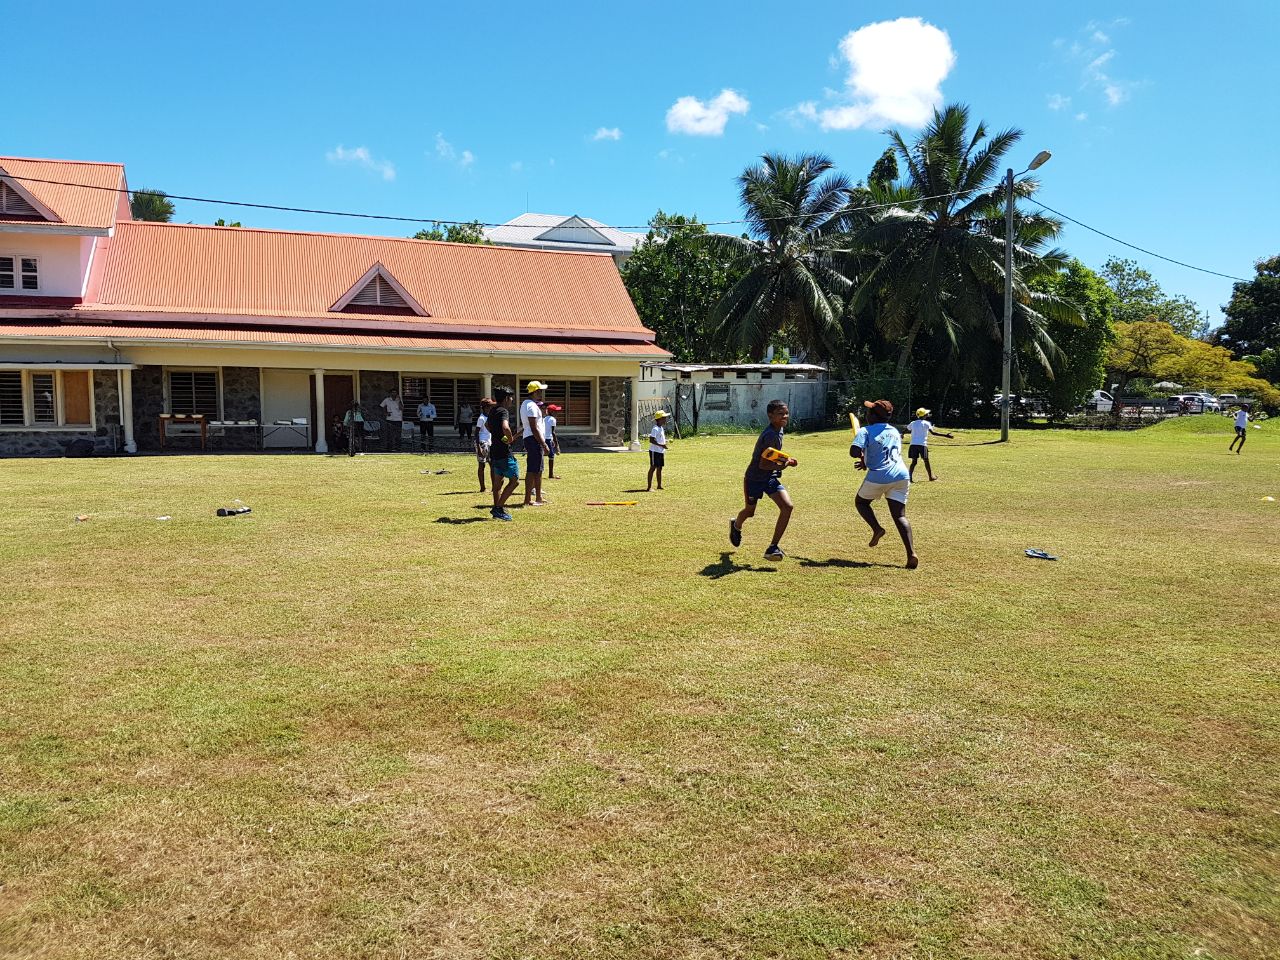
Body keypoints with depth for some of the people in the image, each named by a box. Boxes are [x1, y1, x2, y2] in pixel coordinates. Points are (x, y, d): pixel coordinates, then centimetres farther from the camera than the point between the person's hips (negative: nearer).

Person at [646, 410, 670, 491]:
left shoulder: (662, 428, 13)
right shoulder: (655, 429, -17)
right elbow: (651, 440, -25)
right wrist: (661, 445, -29)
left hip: (661, 451, 9)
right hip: (655, 451, -9)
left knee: (659, 468, 14)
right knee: (653, 468, -8)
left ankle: (659, 485, 23)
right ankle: (649, 487, -7)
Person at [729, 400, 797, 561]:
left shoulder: (779, 430, 0)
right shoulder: (771, 435, -28)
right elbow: (763, 465, -29)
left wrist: (784, 461, 7)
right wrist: (784, 465, -34)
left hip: (770, 477, 7)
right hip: (755, 478, -7)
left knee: (787, 507, -13)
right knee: (750, 511, 16)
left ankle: (773, 547, -7)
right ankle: (736, 525, 54)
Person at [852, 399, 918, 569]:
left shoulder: (866, 431, -2)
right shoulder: (895, 431, 18)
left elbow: (854, 452, -16)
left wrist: (863, 457, 5)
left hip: (878, 477, -5)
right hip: (901, 475, 5)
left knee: (860, 501, 23)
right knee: (899, 515, 3)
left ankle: (877, 528, -2)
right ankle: (911, 554, -15)